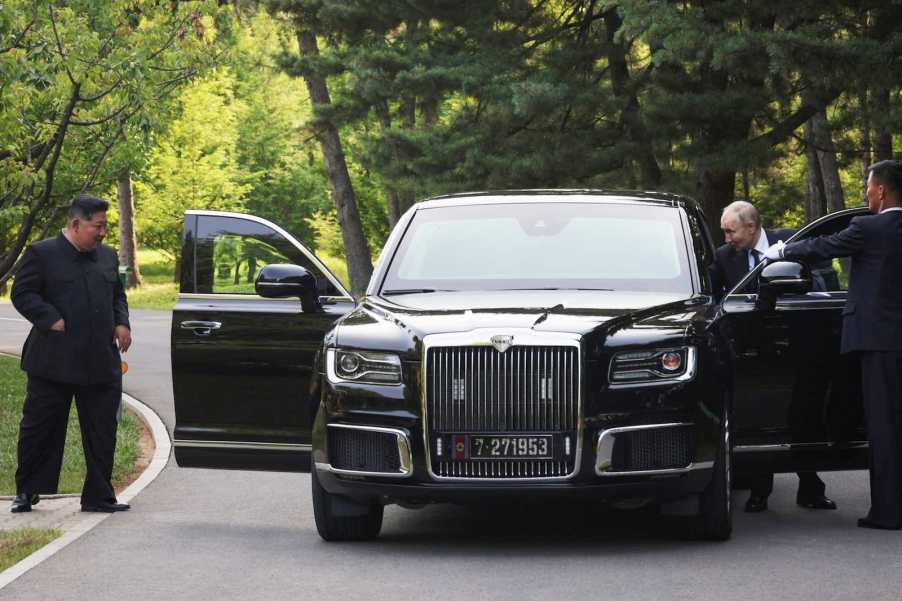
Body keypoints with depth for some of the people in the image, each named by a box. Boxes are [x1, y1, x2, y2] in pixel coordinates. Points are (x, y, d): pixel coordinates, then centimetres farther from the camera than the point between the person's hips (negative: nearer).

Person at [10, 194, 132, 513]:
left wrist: (121, 323, 5)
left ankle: (99, 496, 13)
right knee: (39, 428, 4)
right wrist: (53, 321, -17)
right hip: (54, 362, -5)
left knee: (102, 432, 5)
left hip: (101, 363, 5)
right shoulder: (41, 254, -4)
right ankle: (26, 493, 17)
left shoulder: (108, 256, 14)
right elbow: (22, 294, -7)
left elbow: (118, 295, 23)